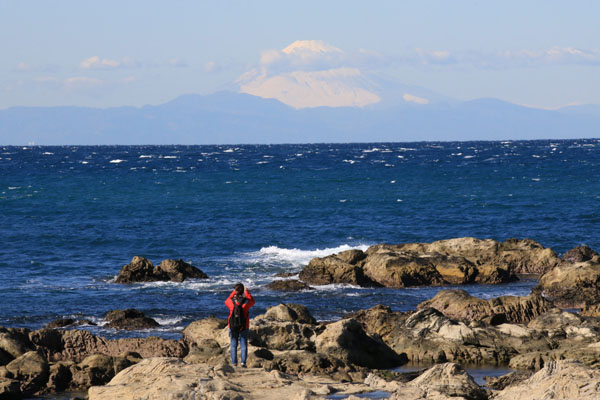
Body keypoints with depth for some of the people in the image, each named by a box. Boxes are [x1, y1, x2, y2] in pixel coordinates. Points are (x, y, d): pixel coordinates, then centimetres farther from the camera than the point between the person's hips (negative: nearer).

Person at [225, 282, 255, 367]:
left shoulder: (231, 301, -11)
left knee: (233, 345, 9)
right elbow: (252, 301, 13)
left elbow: (227, 301, 15)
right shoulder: (246, 301, -12)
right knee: (243, 345, 5)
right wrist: (247, 292, 21)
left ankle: (234, 363, 6)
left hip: (232, 326, 1)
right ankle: (243, 362, -5)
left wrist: (233, 293, 19)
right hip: (244, 327, 0)